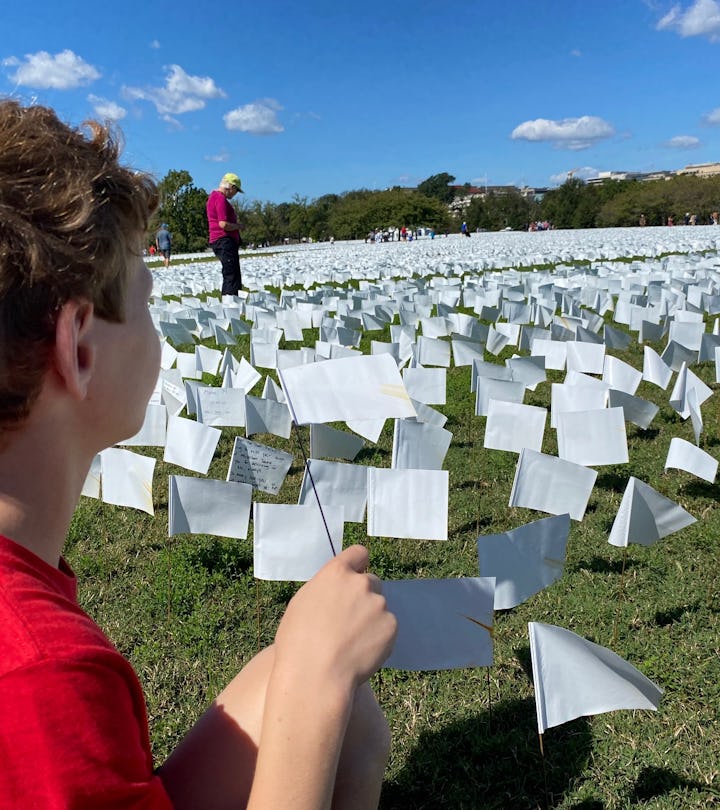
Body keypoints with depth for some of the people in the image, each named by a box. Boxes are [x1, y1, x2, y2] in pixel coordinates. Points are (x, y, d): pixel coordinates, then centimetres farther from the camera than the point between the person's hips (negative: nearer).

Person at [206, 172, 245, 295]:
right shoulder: (221, 199, -13)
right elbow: (223, 224, -22)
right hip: (224, 241, -11)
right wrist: (239, 226, -7)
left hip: (220, 242, 11)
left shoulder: (214, 196, 21)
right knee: (232, 277, -12)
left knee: (230, 276, 13)